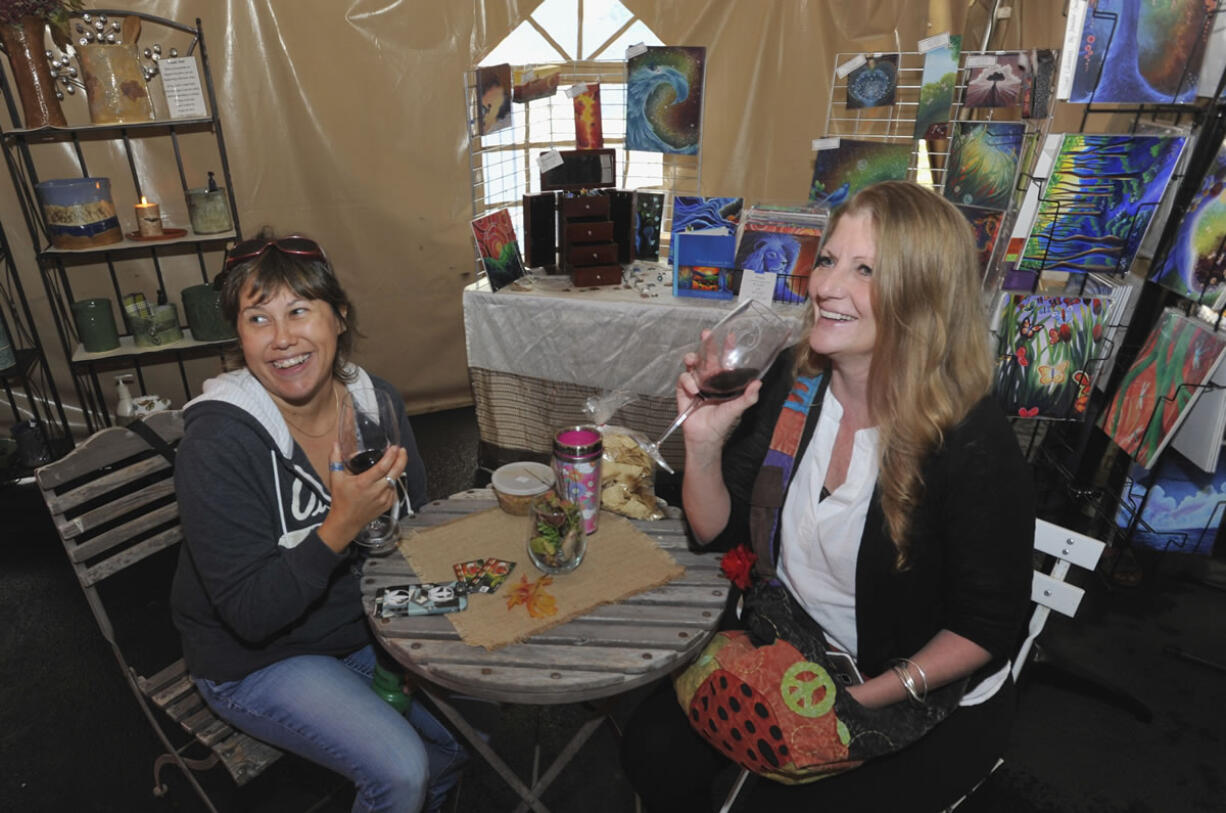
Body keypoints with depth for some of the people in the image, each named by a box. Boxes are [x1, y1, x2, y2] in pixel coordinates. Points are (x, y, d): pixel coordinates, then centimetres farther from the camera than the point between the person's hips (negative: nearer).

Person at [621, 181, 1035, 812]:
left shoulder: (973, 445, -26)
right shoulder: (794, 379, -11)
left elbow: (985, 628, -13)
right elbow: (718, 533, -5)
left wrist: (857, 699, -19)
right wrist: (704, 442, -23)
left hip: (923, 696, -3)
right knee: (653, 749, -5)